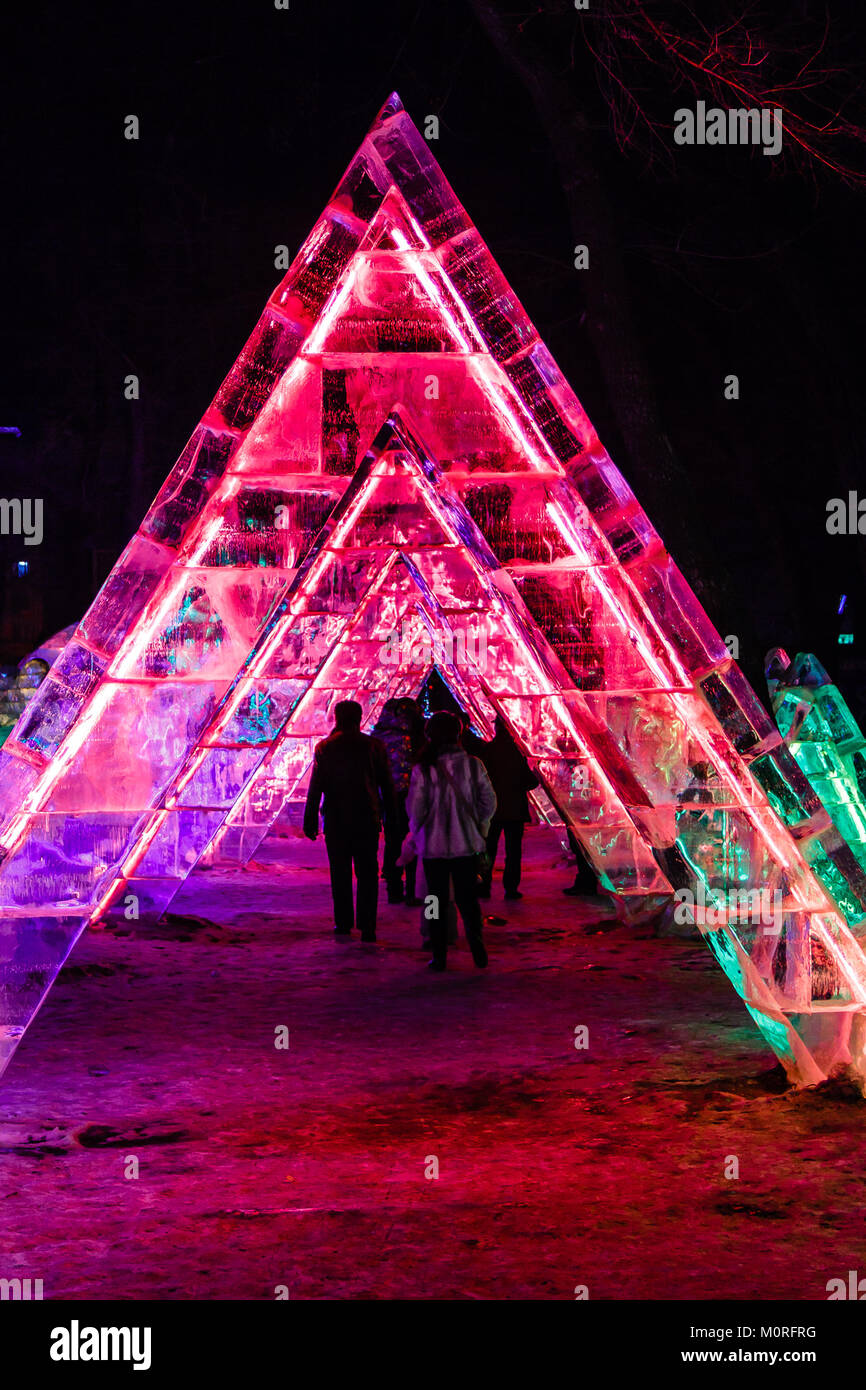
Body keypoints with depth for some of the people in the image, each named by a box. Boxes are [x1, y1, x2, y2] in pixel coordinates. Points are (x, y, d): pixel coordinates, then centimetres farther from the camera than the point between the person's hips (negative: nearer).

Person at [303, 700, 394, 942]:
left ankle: (343, 922, 12)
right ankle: (367, 926, -3)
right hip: (368, 819, 0)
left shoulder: (325, 748, -2)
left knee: (340, 873, 10)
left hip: (336, 819, 0)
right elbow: (387, 784, 1)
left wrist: (310, 820, 0)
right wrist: (390, 815, 8)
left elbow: (315, 787, -3)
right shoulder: (374, 746, -1)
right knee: (367, 872, 3)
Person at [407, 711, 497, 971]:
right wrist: (478, 826, 13)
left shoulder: (423, 769, -12)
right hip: (466, 843, 2)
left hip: (434, 845, -2)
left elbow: (415, 808, -10)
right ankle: (476, 945, -1)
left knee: (437, 901, 8)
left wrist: (418, 832, 9)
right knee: (467, 898, 13)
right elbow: (489, 801, -2)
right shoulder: (472, 765, -6)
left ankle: (439, 956, 9)